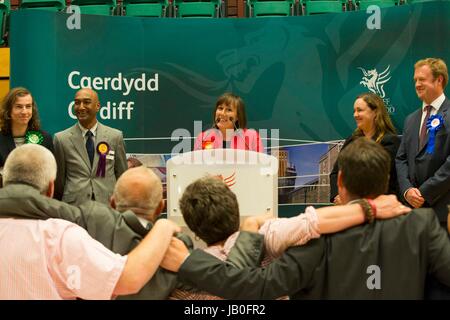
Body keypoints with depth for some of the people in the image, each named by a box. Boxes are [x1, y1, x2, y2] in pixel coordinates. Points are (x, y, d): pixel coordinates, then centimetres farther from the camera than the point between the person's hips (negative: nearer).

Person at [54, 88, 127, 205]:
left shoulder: (115, 136, 3)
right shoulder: (61, 139, 1)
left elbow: (122, 176, 10)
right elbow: (59, 179, 7)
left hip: (108, 204, 1)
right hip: (74, 205, -1)